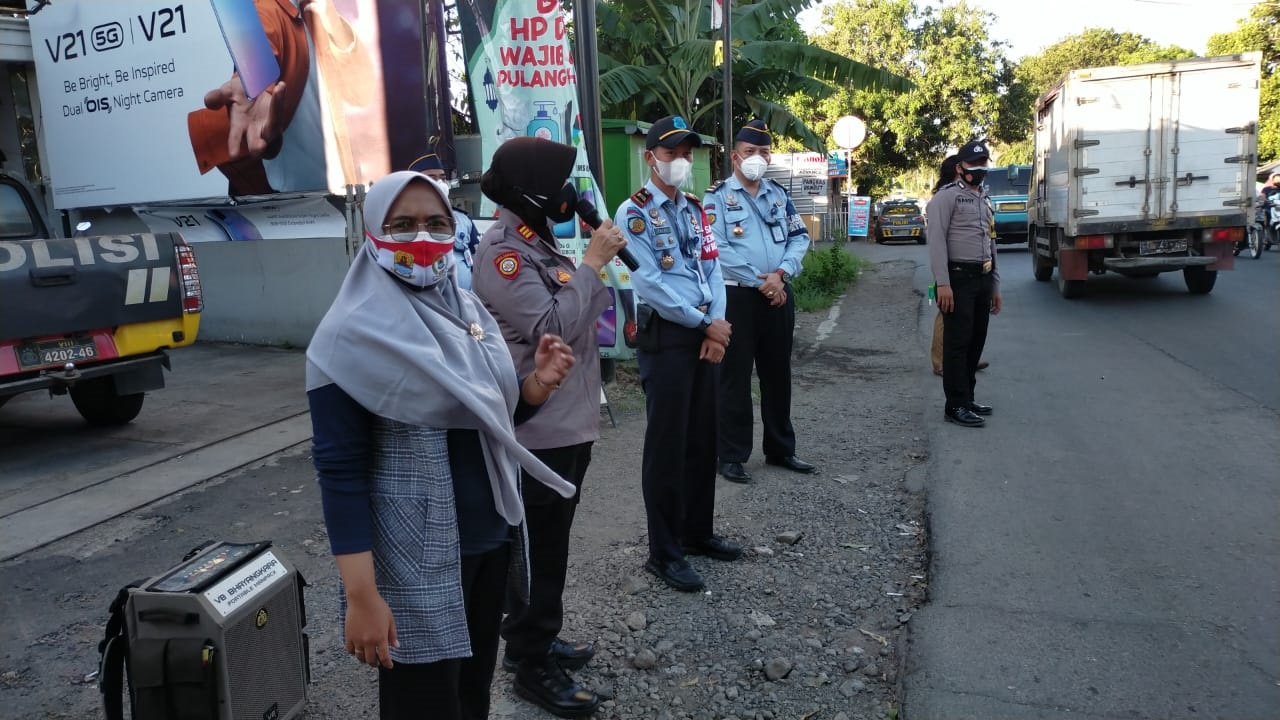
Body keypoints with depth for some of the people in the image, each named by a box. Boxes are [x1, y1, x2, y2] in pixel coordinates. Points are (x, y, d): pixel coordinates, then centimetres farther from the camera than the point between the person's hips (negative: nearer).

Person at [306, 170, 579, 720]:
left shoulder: (468, 308, 4)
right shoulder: (353, 335, -15)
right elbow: (339, 468, -17)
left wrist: (538, 384, -7)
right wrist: (362, 596, -21)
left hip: (491, 536, 6)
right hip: (416, 561, -6)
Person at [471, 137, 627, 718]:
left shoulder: (539, 243, 14)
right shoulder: (503, 251, -16)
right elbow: (551, 328, -26)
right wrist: (592, 262, -20)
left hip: (569, 422, 10)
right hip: (538, 430, -10)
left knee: (547, 543, 20)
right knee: (539, 549, 2)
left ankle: (529, 639, 35)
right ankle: (532, 666, 17)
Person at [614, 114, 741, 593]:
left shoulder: (694, 209, 15)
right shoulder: (634, 214, -8)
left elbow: (712, 270, 9)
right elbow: (650, 285, -16)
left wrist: (716, 328, -6)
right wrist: (705, 324, -12)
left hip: (704, 336, 7)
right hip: (665, 337, -7)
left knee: (703, 438, 14)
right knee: (667, 444, -1)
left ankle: (697, 532, 30)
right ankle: (663, 553, 10)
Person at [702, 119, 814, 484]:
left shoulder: (779, 195, 14)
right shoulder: (717, 196, -4)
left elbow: (800, 237, 8)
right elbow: (717, 248, -14)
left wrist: (780, 274, -10)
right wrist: (759, 282, -14)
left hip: (779, 295, 6)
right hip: (737, 296, -5)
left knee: (778, 374, 14)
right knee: (735, 377, 0)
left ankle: (780, 449, 26)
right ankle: (731, 455, 10)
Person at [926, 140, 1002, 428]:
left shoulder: (986, 201, 21)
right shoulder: (947, 197, -5)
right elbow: (936, 240, -13)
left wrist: (995, 287, 20)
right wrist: (943, 284, -21)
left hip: (982, 279, 8)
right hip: (958, 277, -8)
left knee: (976, 342, 10)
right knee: (957, 342, -7)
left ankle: (967, 398, 19)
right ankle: (956, 406, -3)